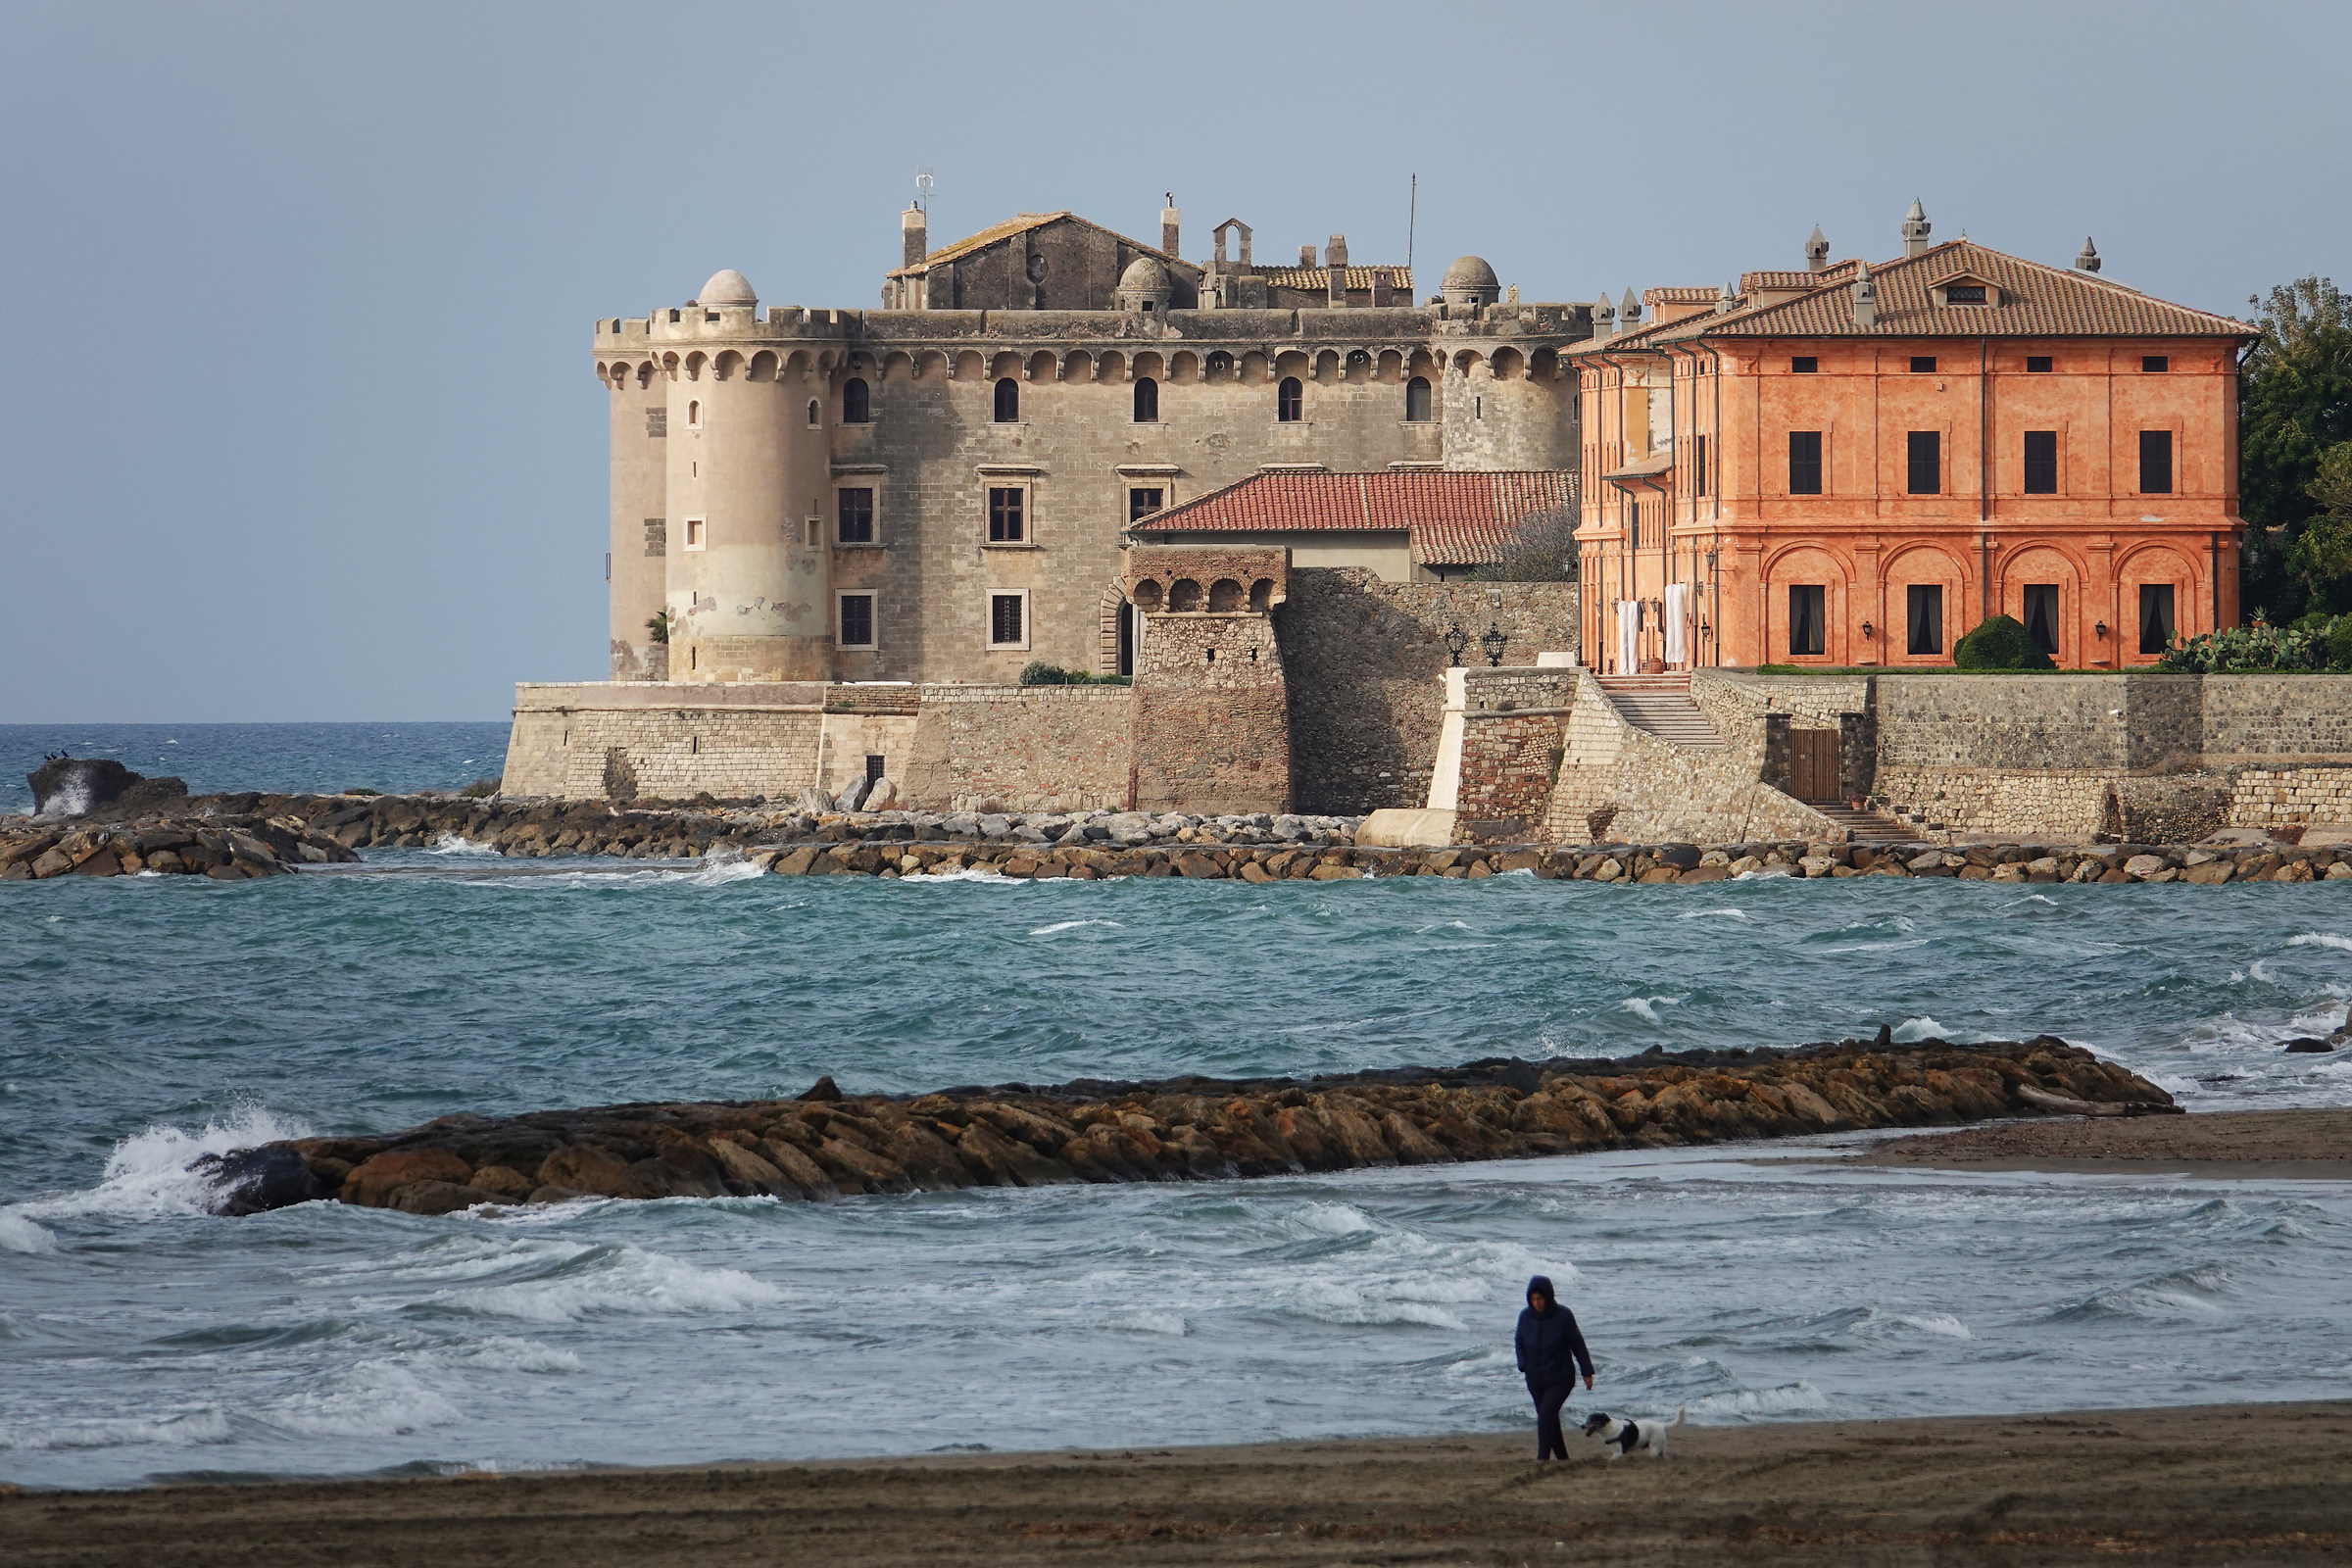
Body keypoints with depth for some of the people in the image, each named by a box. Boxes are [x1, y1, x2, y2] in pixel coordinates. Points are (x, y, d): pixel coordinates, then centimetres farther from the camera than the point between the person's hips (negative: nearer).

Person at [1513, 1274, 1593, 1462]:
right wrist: (1523, 1366, -4)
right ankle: (1562, 1459, 19)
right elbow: (1520, 1344, 12)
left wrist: (1587, 1372, 1)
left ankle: (1542, 1458, -18)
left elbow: (1577, 1344, -2)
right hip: (1535, 1380, 4)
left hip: (1560, 1378, -4)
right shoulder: (1526, 1317, -1)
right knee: (1550, 1420, 8)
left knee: (1546, 1416, -18)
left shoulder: (1563, 1316, -11)